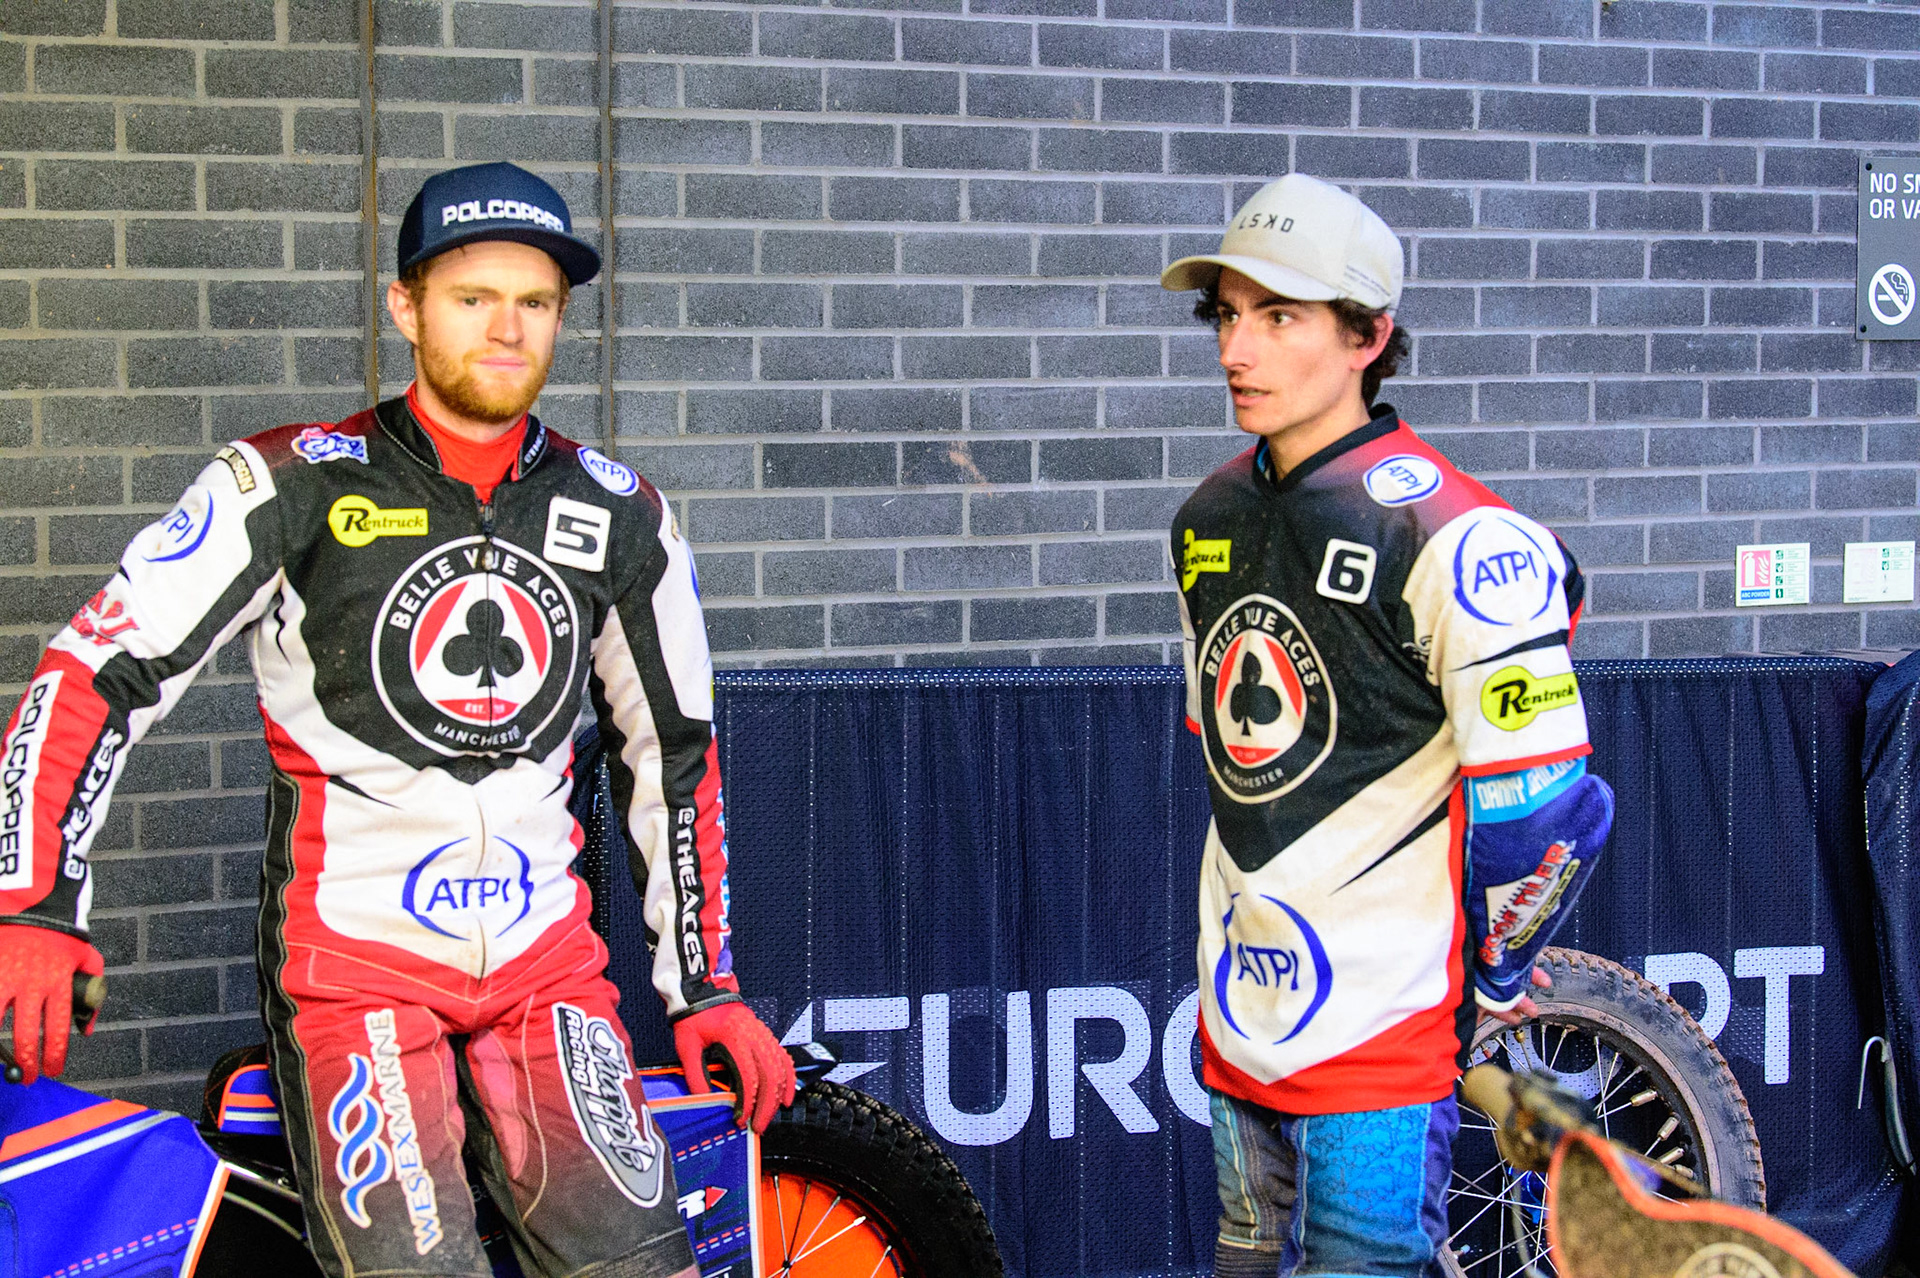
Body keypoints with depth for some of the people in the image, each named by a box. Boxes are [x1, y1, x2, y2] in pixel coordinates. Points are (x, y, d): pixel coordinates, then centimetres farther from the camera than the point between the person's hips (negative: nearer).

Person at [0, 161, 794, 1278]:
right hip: (355, 952, -3)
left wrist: (706, 986, 14)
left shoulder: (621, 518, 8)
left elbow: (671, 751, 17)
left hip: (546, 955, 3)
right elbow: (92, 676, -5)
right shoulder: (293, 485, -3)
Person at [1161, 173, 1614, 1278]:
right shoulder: (1210, 518, 7)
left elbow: (1544, 809, -16)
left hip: (1384, 1017, -7)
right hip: (1242, 1003, 7)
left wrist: (1498, 976, -5)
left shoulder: (1455, 536, -17)